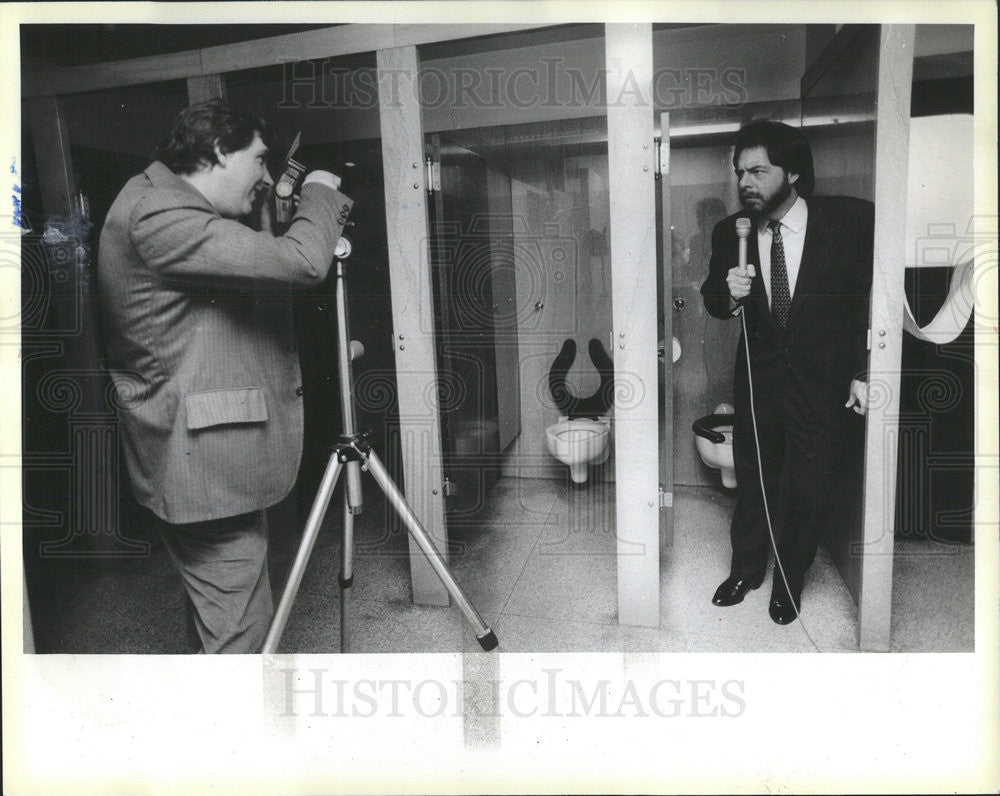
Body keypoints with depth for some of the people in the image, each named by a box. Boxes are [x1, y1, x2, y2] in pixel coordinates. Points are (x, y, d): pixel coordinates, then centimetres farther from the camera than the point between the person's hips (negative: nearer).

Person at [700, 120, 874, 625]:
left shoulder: (852, 220, -11)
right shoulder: (730, 233, -4)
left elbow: (873, 296, -5)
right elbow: (713, 301, 7)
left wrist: (863, 372, -8)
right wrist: (728, 293, -17)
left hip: (823, 384, -2)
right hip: (757, 379, 2)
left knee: (808, 495, 6)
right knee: (752, 484, 15)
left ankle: (788, 583, 33)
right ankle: (745, 571, 39)